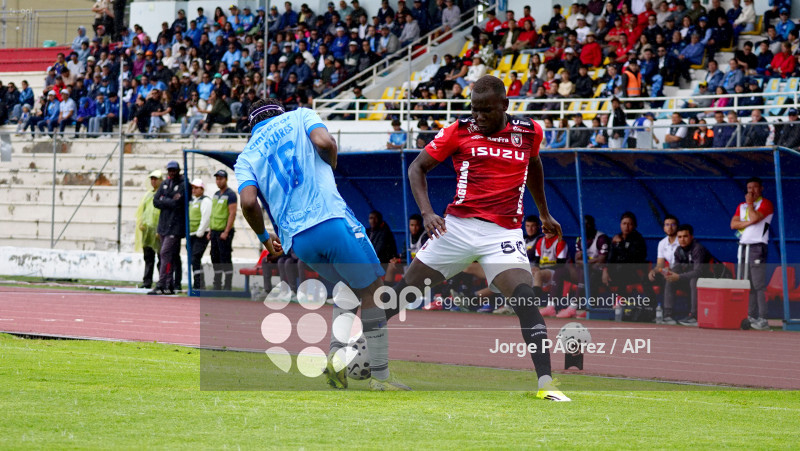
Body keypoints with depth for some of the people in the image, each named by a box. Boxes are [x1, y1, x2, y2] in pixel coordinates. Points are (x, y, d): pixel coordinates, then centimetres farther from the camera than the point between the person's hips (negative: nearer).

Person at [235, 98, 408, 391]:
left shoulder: (246, 159, 18)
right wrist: (330, 168, 15)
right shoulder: (298, 117, 15)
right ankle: (380, 376, 1)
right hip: (331, 218, -4)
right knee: (372, 291, 5)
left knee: (352, 284, 25)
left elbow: (248, 202, 1)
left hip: (297, 240, 4)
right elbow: (325, 143, -6)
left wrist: (264, 237, 17)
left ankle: (336, 354, 5)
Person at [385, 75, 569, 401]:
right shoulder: (459, 131, -1)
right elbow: (417, 168, 4)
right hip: (457, 226, 0)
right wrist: (426, 212, -10)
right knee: (402, 290, 4)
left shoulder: (529, 132, 5)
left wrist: (544, 213, 33)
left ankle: (546, 384, -24)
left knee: (526, 300, -20)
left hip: (503, 234, 0)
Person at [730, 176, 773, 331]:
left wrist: (750, 203, 0)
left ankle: (763, 319, -16)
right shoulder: (742, 206, 20)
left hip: (757, 247, -7)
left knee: (759, 285, -13)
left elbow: (755, 217, -16)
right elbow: (733, 224, 8)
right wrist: (748, 222, -7)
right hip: (743, 247, 7)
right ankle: (751, 316, 8)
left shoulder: (765, 204, 0)